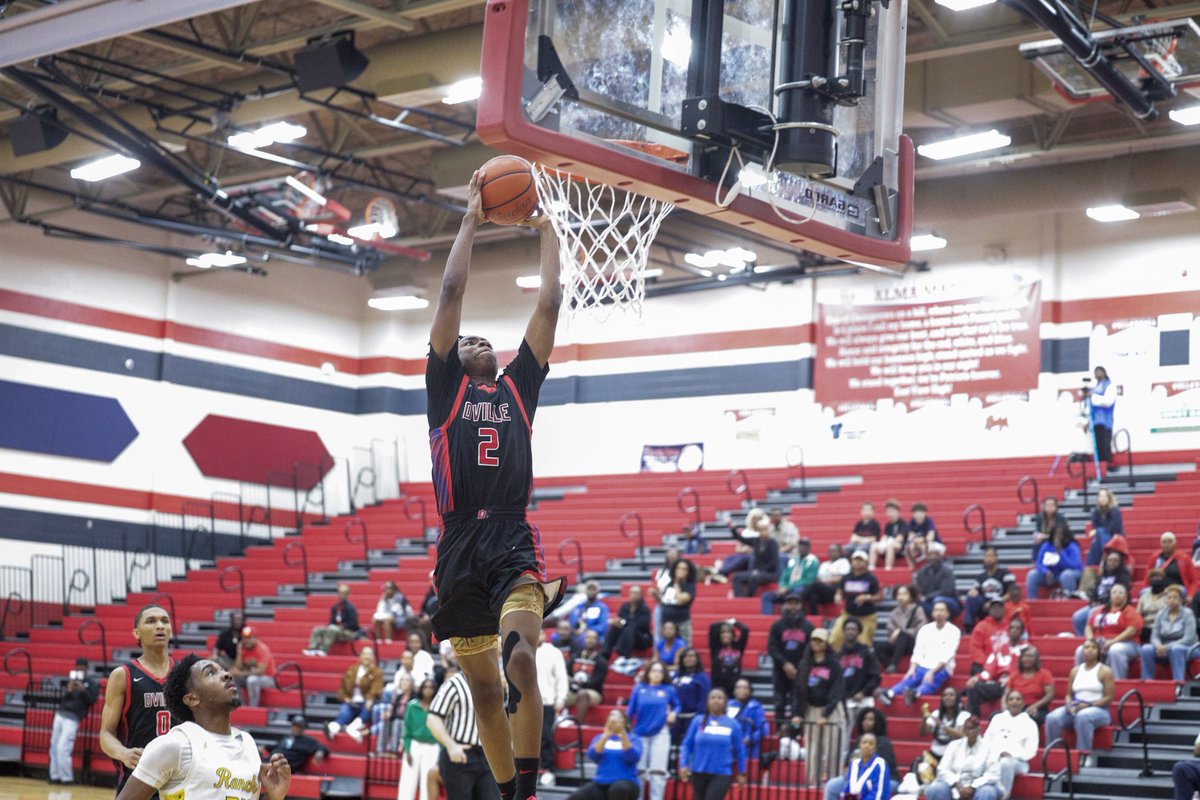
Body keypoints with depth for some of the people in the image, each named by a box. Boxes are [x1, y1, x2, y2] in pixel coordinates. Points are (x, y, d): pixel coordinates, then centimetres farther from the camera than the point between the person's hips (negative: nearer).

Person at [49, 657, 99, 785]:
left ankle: (67, 778, -5)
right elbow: (59, 697, 10)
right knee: (54, 747, 4)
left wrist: (83, 691, -17)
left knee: (63, 748, -14)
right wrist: (68, 691, -9)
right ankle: (55, 776, 14)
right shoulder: (69, 679, 14)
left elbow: (92, 700, -4)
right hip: (60, 714, 5)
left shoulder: (92, 683, 3)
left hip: (72, 718, -5)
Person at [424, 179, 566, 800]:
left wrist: (546, 228, 20)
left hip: (514, 542, -1)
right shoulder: (445, 386, 14)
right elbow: (452, 292, 9)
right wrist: (470, 220, 12)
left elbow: (550, 303, 16)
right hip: (460, 545, 1)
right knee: (484, 687, 5)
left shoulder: (518, 385, 18)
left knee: (520, 660, -22)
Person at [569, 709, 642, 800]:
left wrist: (623, 735, -25)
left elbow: (633, 757, -14)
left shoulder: (634, 738, 7)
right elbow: (592, 755, -6)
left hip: (626, 783, -3)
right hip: (601, 784, 3)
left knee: (618, 789, -40)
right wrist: (606, 736, -18)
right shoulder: (601, 737, 15)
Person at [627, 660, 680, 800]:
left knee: (658, 771, -4)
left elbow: (677, 705, 14)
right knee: (637, 770, 8)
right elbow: (631, 710, 5)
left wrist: (673, 713, -6)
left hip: (661, 733, -1)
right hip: (640, 733, 1)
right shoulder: (639, 688, 2)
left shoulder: (669, 689, 0)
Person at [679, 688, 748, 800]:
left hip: (722, 774, -3)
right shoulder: (698, 721, 1)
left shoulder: (733, 724, -1)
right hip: (698, 772, 3)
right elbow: (686, 744, 4)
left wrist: (742, 773, 10)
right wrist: (683, 765, -7)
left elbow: (739, 750, 7)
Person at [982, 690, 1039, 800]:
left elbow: (1031, 750, 2)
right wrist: (997, 753, -4)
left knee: (1006, 762, -39)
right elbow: (986, 740, 17)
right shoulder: (997, 718, 24)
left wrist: (1012, 755, -14)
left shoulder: (1029, 723, 12)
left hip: (1017, 761, -2)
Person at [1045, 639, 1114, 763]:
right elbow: (1069, 694, 16)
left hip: (1098, 709, -4)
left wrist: (1089, 705, -17)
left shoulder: (1105, 671, 1)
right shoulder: (1075, 670, 15)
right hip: (1075, 708, 4)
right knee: (1052, 717, -26)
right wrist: (1070, 706, -7)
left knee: (1082, 716, -41)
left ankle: (1084, 753, -37)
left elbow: (1108, 698, -5)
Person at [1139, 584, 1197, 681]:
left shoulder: (1187, 614, -4)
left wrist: (1167, 647, -21)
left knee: (1176, 649, -39)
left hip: (1184, 650, -4)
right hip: (1164, 650, 4)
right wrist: (1159, 645, -20)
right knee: (1146, 648, -26)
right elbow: (1154, 636, 5)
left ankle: (1179, 683, -45)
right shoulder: (1161, 614, 8)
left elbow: (1189, 638, -12)